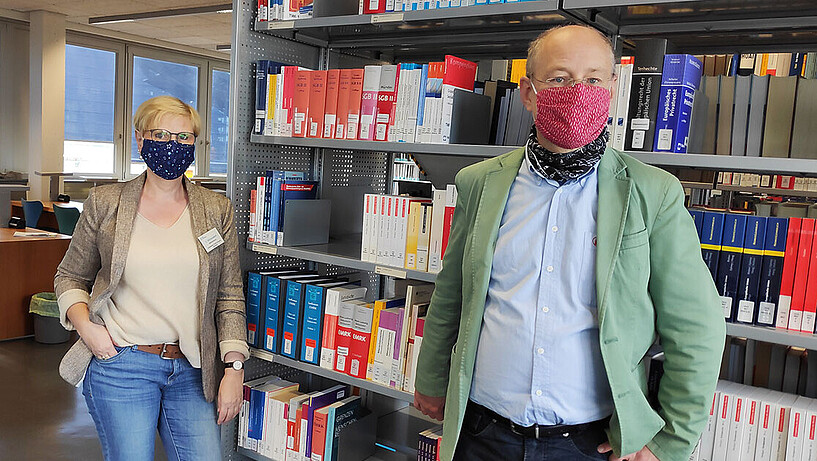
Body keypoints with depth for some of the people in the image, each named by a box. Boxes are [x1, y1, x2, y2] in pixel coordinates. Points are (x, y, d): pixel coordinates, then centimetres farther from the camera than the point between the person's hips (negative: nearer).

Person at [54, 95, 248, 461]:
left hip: (193, 371, 2)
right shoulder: (105, 204, 2)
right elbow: (70, 277, 12)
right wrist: (84, 325, -7)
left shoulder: (217, 211, 5)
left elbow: (230, 296, 4)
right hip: (120, 366, -1)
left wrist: (234, 366, -2)